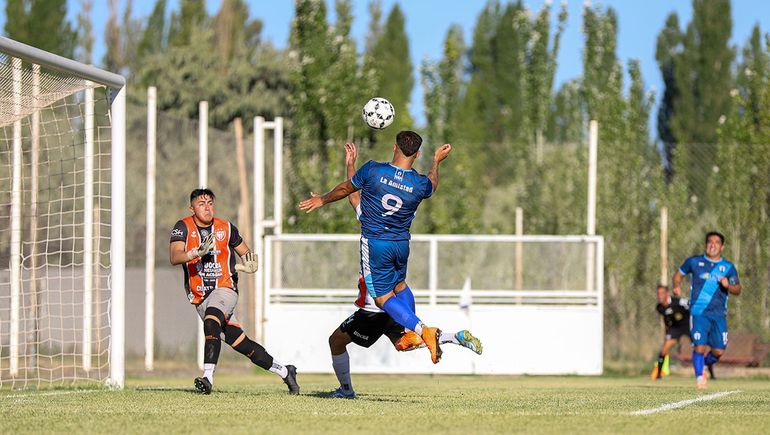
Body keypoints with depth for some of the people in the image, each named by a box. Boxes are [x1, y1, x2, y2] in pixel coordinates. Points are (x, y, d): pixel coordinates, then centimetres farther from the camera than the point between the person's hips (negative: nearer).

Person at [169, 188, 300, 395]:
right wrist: (197, 252, -36)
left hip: (225, 290, -2)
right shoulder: (183, 228, -2)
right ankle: (285, 372, 17)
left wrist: (246, 265, -7)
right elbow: (174, 257, -19)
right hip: (200, 298, 2)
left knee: (211, 320, -33)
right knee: (241, 343, 3)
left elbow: (246, 253, 16)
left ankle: (208, 376, -42)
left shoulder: (226, 228, 2)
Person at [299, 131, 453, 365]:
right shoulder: (420, 183, -10)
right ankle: (412, 334, 33)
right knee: (399, 284, 29)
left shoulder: (373, 170, -16)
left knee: (383, 297, 3)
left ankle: (423, 330, -16)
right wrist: (437, 161, 35)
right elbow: (432, 186, 18)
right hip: (401, 243, 3)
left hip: (374, 243, -3)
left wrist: (322, 200, 20)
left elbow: (345, 189, 1)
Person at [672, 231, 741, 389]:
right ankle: (699, 376, 4)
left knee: (719, 351, -3)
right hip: (698, 312, -2)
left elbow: (737, 290, 7)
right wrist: (676, 286, -2)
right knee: (699, 346, -16)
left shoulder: (728, 267, 9)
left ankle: (704, 364, 28)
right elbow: (679, 274, 19)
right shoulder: (694, 262, 7)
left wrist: (728, 285, -15)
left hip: (719, 315, 2)